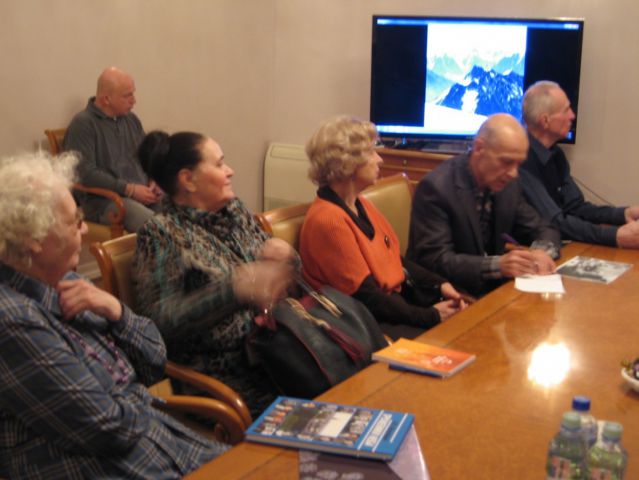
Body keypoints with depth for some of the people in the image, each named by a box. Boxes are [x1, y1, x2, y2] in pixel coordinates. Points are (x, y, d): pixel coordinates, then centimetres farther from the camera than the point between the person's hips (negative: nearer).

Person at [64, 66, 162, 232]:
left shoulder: (131, 119, 17)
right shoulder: (83, 124, -4)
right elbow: (85, 173, -13)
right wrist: (130, 189, -16)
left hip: (144, 193, 7)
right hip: (105, 199, -7)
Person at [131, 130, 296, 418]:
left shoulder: (234, 209, 11)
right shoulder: (161, 233, -9)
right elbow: (160, 319, -18)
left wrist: (282, 253, -4)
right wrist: (235, 289, -26)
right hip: (222, 375, -6)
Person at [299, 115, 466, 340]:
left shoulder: (361, 204, 10)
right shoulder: (327, 220, -20)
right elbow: (367, 298, -19)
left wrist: (440, 285, 0)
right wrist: (431, 316, -15)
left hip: (397, 300, 9)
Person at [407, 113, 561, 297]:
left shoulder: (508, 183, 1)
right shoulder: (436, 186, -19)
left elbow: (543, 230, 9)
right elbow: (434, 260, -23)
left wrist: (542, 251, -15)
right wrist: (497, 265, -34)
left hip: (494, 289, 8)